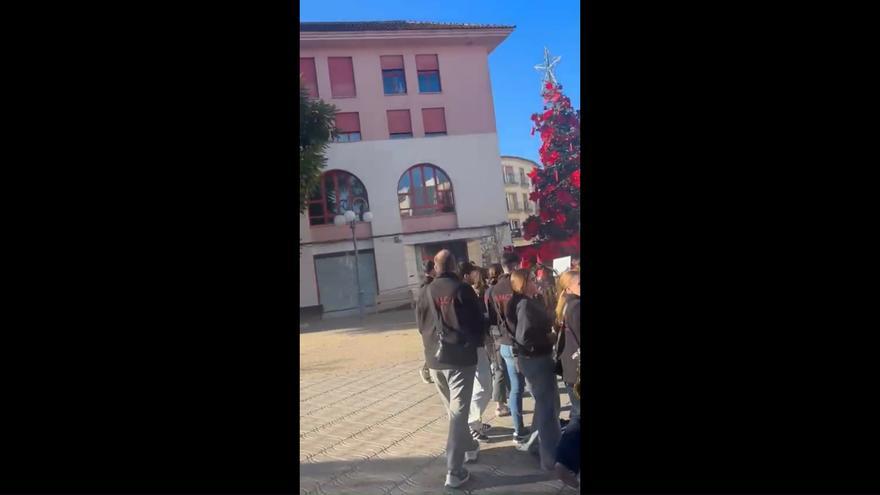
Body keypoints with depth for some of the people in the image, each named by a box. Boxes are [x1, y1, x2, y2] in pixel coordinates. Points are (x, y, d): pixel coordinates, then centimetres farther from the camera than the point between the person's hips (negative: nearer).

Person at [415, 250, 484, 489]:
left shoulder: (425, 292, -1)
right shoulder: (463, 290, -10)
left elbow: (420, 325, 9)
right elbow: (478, 324, -5)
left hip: (434, 358, 4)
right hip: (461, 357, -4)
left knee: (451, 409, 22)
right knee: (458, 412, -2)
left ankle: (469, 447, 38)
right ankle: (454, 471, -3)